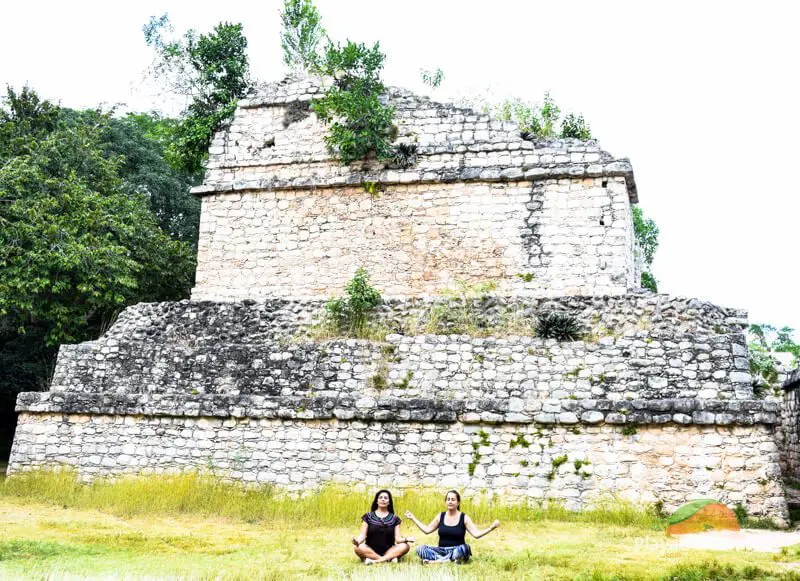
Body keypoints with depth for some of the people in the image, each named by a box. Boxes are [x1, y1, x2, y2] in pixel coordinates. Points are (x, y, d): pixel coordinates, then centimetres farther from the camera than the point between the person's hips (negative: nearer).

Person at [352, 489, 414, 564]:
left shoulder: (394, 518, 9)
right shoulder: (368, 516, 7)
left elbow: (398, 539, 1)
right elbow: (362, 535, -2)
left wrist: (406, 539, -22)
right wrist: (357, 541, -25)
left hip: (388, 551, 1)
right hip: (371, 551, -1)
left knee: (405, 546, -25)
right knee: (358, 548, -31)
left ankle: (374, 560, -30)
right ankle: (389, 558, -28)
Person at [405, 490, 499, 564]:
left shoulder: (464, 518, 0)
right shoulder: (441, 516, 9)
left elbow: (476, 534, -9)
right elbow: (427, 530, 13)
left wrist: (491, 528, -23)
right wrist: (413, 518, 11)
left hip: (456, 551, -3)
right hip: (441, 551, 3)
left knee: (464, 548, -39)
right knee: (420, 549, -22)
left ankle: (436, 561, -30)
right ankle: (448, 561, -34)